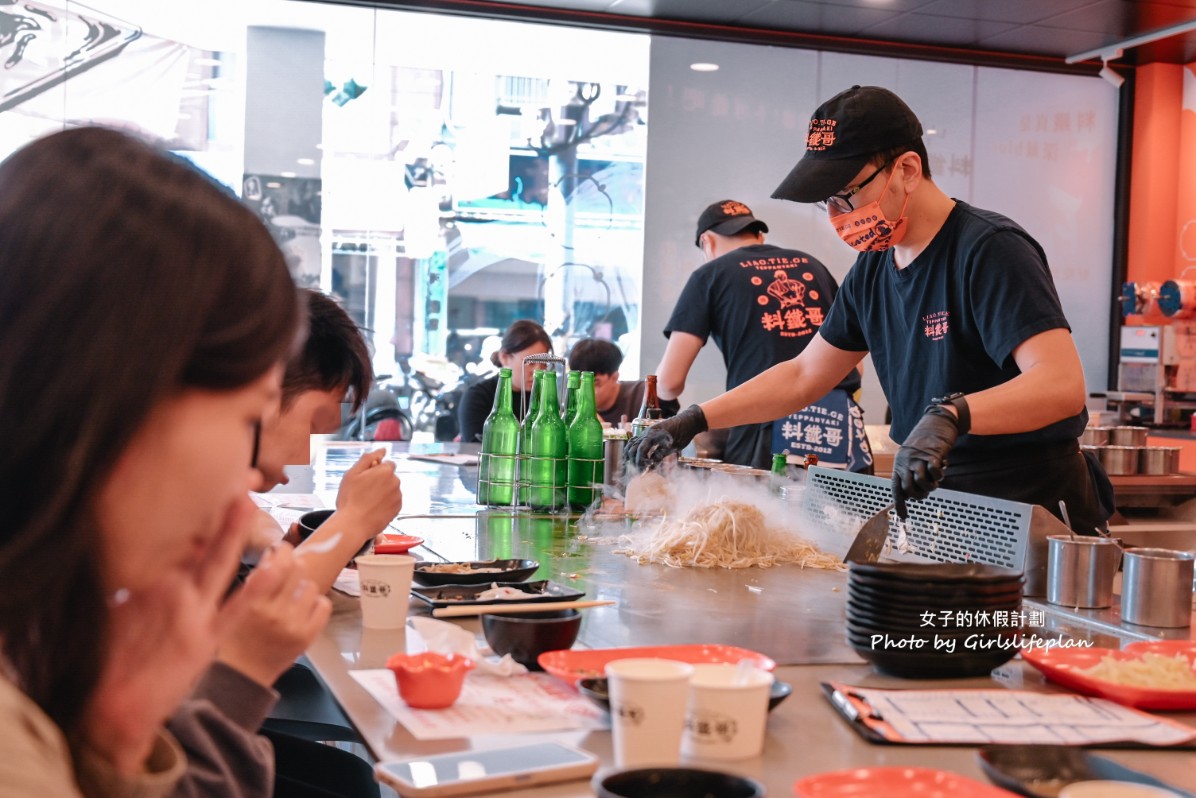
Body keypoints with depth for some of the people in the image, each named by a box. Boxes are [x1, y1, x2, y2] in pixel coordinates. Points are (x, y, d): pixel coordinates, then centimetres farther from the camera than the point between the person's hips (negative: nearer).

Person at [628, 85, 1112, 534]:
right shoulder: (873, 270, 8)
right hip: (936, 500, 7)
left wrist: (953, 413, -43)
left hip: (1033, 505, -7)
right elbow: (804, 376, 17)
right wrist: (694, 420, 9)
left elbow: (1062, 385, -27)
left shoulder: (991, 250, -17)